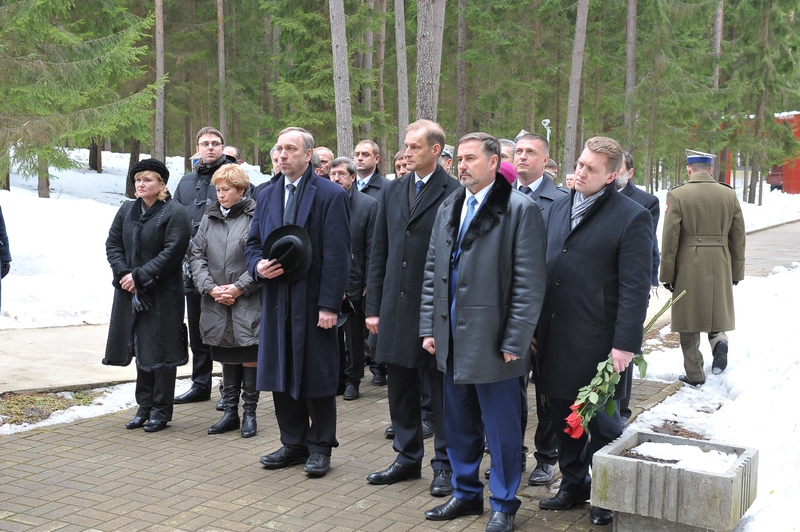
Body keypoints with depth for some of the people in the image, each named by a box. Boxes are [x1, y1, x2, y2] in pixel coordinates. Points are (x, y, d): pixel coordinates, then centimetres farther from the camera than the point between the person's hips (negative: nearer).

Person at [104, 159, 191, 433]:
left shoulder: (175, 213, -9)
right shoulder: (127, 210, 12)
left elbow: (171, 253, -16)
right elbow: (112, 243, 9)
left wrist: (139, 277, -17)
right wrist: (123, 273, -7)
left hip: (162, 294, -6)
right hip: (130, 292, 6)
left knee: (160, 350, 0)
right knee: (141, 348, 12)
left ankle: (161, 410, 11)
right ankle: (144, 407, 23)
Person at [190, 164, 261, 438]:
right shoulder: (209, 218, 10)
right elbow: (197, 256, 8)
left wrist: (239, 287, -14)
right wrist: (211, 288, -5)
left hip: (248, 303, -5)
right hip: (216, 303, 5)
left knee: (249, 358, 2)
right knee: (227, 359, 13)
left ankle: (249, 413, 14)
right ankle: (230, 412, 23)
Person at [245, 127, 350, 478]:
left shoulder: (331, 195, -5)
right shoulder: (267, 196, 13)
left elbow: (337, 254, -10)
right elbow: (253, 244, 18)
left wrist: (329, 305, -15)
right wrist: (258, 267, -6)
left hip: (313, 302, -6)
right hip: (276, 300, 6)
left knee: (317, 376, 3)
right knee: (282, 375, 10)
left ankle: (320, 447, 16)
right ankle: (293, 443, 24)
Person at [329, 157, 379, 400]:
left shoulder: (368, 204, -2)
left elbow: (372, 248, -4)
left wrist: (368, 282, -8)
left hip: (353, 281, -2)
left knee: (353, 334, 7)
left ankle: (352, 380, 19)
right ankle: (336, 377, 22)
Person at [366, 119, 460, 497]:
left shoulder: (454, 194, -7)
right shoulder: (392, 191, 11)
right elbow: (379, 252, 12)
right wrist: (373, 306, 8)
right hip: (396, 306, 6)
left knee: (442, 389, 6)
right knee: (401, 387, 14)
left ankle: (444, 464, 19)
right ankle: (408, 458, 29)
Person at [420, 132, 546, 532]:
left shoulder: (521, 210, -9)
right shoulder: (448, 209, 12)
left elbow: (530, 284, -12)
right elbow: (432, 271, 14)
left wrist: (515, 342, -14)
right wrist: (429, 328, 8)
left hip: (492, 341, -6)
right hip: (451, 339, 7)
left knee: (502, 428, 5)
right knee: (459, 424, 17)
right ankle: (466, 493, 33)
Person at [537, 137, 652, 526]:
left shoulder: (631, 217, -9)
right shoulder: (559, 207, 10)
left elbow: (635, 288, -13)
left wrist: (625, 344, -17)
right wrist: (535, 326, 11)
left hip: (596, 340, -6)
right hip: (554, 337, 6)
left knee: (601, 421, 7)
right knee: (562, 415, 15)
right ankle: (573, 483, 33)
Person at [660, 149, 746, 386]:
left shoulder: (677, 195, -8)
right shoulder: (729, 195, 3)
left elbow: (670, 239, -8)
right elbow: (738, 238, 7)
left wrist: (667, 275, -1)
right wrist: (737, 271, 15)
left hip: (688, 269, -3)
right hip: (720, 268, 3)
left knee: (689, 323, 8)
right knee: (717, 310, 22)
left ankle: (694, 374, 13)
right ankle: (719, 339, -7)